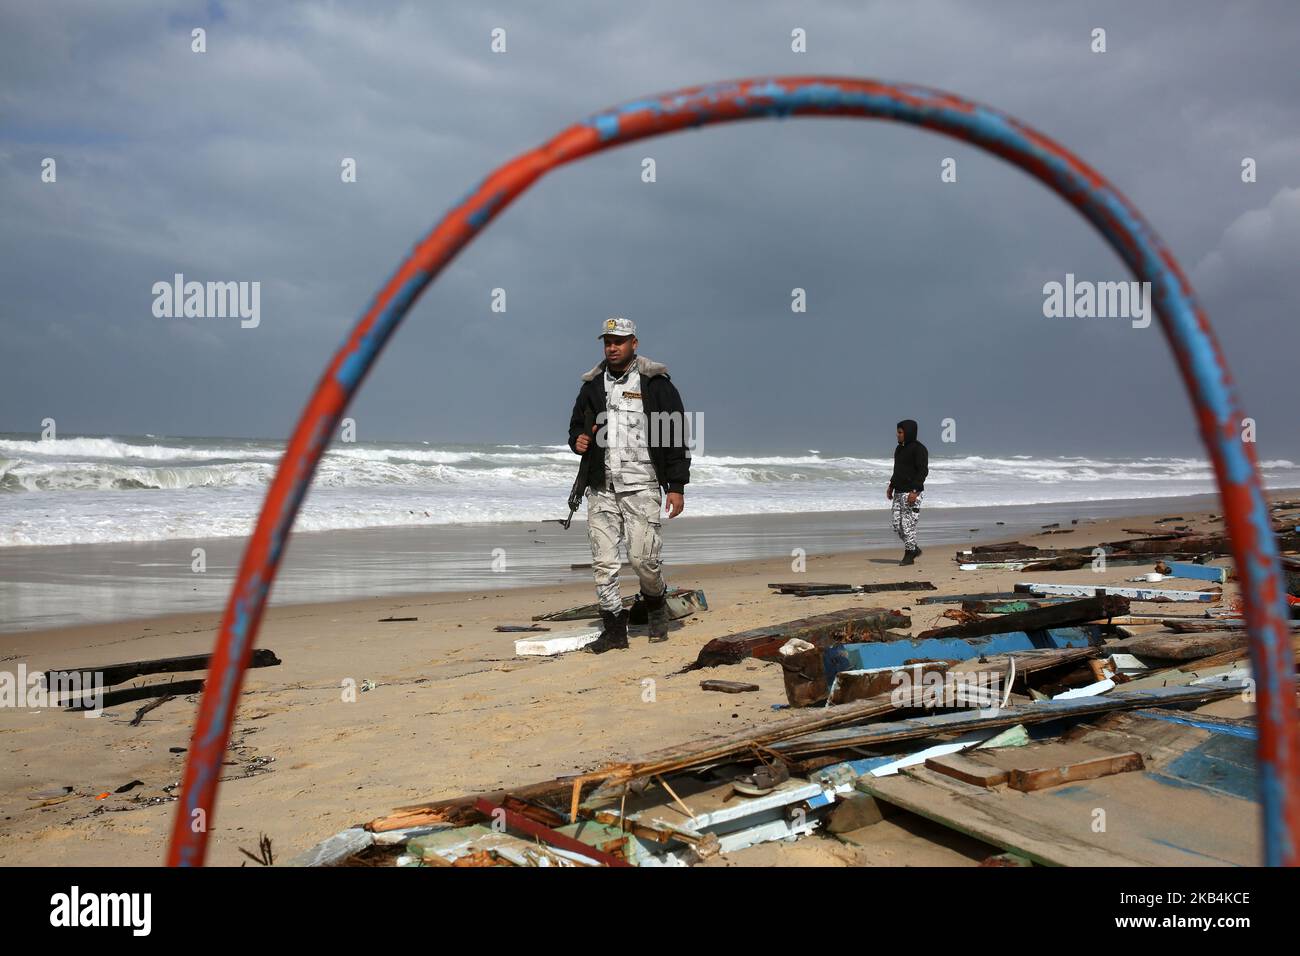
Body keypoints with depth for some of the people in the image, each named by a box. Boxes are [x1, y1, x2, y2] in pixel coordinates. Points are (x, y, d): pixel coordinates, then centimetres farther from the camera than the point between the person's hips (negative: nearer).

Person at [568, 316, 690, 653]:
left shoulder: (656, 384, 1)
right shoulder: (592, 385, 14)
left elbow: (676, 438, 0)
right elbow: (576, 426, 25)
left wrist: (677, 486, -6)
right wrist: (578, 441, 0)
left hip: (642, 487, -4)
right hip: (601, 487, 4)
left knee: (643, 558, -8)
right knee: (603, 562, 0)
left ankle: (656, 605, 22)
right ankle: (614, 630, 8)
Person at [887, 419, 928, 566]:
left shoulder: (919, 449, -11)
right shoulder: (900, 448, 15)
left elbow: (923, 471, -17)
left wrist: (915, 491, -24)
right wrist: (891, 486, 15)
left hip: (912, 493, -9)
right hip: (899, 492, 9)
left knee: (908, 524, -7)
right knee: (897, 526, 7)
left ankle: (909, 556, 3)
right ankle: (914, 549, 22)